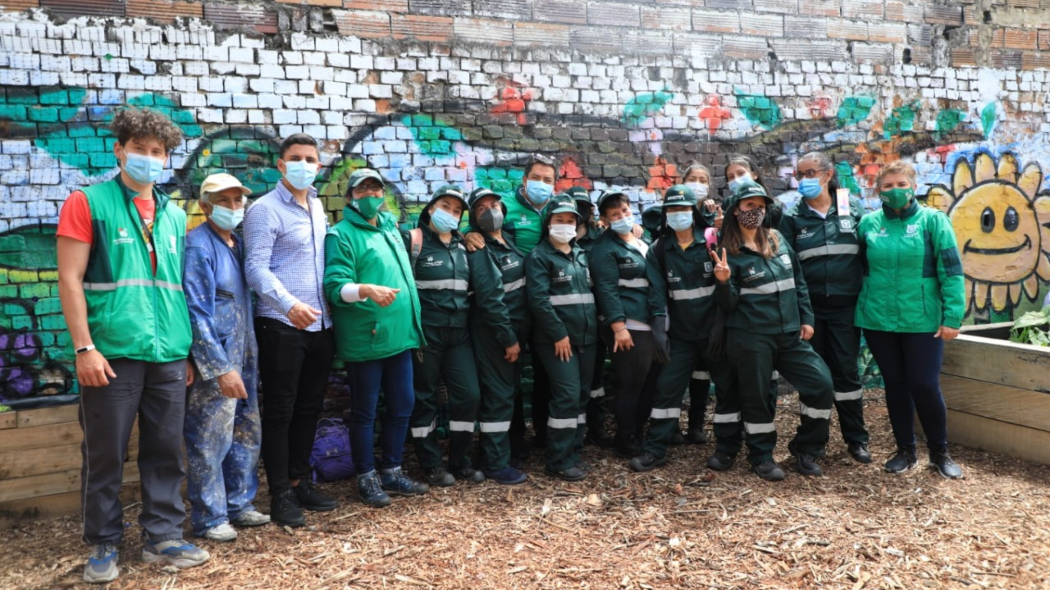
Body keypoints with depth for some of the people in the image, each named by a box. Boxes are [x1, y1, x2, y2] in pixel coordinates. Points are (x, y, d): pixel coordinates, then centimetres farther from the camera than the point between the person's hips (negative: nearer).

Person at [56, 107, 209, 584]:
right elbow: (70, 280, -6)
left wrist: (186, 349, 14)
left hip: (169, 356, 5)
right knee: (105, 455, 5)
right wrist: (84, 347, -13)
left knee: (165, 452, 9)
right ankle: (103, 545, 20)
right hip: (112, 353, -4)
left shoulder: (174, 215, 14)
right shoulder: (88, 203, -1)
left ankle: (163, 537, 21)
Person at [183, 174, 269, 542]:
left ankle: (239, 505, 29)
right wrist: (221, 368, -21)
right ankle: (208, 518, 14)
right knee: (209, 442, 0)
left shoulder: (238, 244, 12)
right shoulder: (198, 246, -13)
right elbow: (196, 313, -18)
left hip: (244, 359, 8)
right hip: (213, 362, -8)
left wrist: (248, 361, 11)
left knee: (247, 435, 15)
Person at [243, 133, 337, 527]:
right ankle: (280, 494, 10)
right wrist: (289, 305, -32)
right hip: (281, 325, -7)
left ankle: (300, 482, 26)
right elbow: (256, 268, -17)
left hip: (320, 325, 7)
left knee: (309, 407, 14)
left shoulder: (318, 207, 14)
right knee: (279, 411, 1)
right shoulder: (265, 210, -8)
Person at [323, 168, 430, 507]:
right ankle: (366, 478, 17)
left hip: (400, 335, 7)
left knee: (402, 404, 13)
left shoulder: (390, 227, 14)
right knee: (365, 411, 4)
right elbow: (335, 286, -19)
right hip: (365, 339, -7)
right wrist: (367, 290, -36)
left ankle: (391, 472, 27)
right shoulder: (342, 235, -9)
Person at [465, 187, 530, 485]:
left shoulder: (508, 242, 12)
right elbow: (489, 299, -20)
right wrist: (508, 338, -19)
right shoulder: (480, 250, -15)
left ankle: (497, 451, 27)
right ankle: (496, 464, 3)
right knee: (499, 396, -5)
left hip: (513, 330, 9)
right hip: (494, 334, -9)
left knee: (510, 393, 15)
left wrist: (517, 334, 13)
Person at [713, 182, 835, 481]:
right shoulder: (729, 252, -7)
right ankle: (761, 456, 22)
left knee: (821, 384, 1)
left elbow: (799, 282, 16)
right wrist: (724, 282, -27)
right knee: (757, 396, 3)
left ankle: (805, 448, 18)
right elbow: (729, 304, -8)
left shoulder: (778, 240, 8)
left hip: (790, 334, 5)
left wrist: (806, 319, 10)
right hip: (751, 339, -5)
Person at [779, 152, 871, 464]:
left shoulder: (852, 207, 3)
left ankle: (856, 439, 17)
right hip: (808, 306, 1)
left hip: (845, 305, 0)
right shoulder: (792, 216, 2)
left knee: (846, 371, 3)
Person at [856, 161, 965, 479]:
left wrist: (952, 317, -12)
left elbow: (951, 272, -6)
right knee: (895, 385, 11)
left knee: (926, 386, -1)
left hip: (923, 321, -2)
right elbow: (859, 268, 11)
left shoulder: (933, 220, -3)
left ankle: (940, 452, 19)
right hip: (878, 320, 3)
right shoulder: (868, 223, 4)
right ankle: (905, 450, 25)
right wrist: (863, 305, 4)